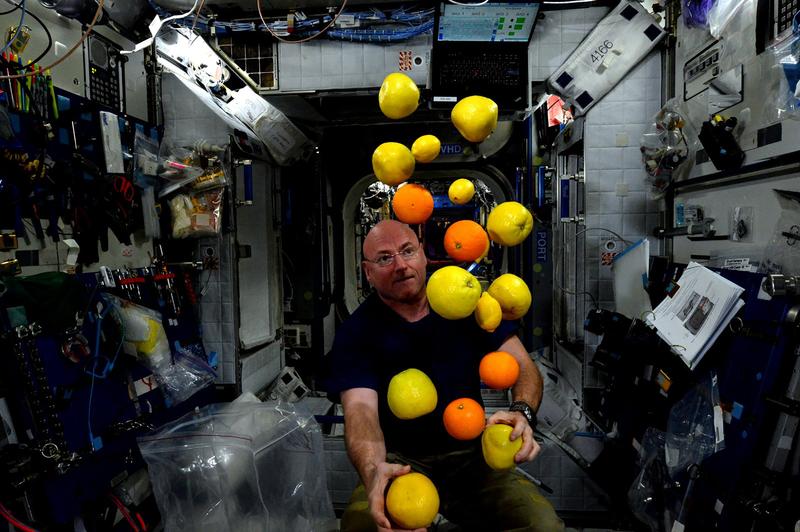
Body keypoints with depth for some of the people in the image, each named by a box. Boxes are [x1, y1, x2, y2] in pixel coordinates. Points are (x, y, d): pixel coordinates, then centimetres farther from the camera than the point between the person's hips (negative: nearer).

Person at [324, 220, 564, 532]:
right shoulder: (356, 332, -7)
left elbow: (523, 365, -4)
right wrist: (373, 471, -43)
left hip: (470, 454, 2)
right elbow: (361, 408, -22)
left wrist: (521, 412, -27)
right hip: (401, 461, -2)